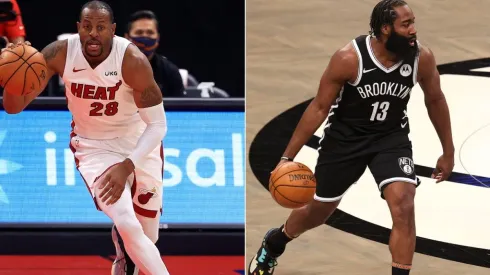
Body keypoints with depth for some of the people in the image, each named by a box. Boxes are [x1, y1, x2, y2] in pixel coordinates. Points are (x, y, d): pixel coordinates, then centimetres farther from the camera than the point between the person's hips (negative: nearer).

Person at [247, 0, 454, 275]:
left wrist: (448, 152, 8)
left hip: (391, 137, 1)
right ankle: (273, 244, 49)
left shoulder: (421, 57, -19)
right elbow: (319, 107, -16)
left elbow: (435, 100, 1)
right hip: (345, 137, -1)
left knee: (404, 204, -23)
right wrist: (288, 157, -15)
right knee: (319, 211, 17)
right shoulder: (349, 58, -27)